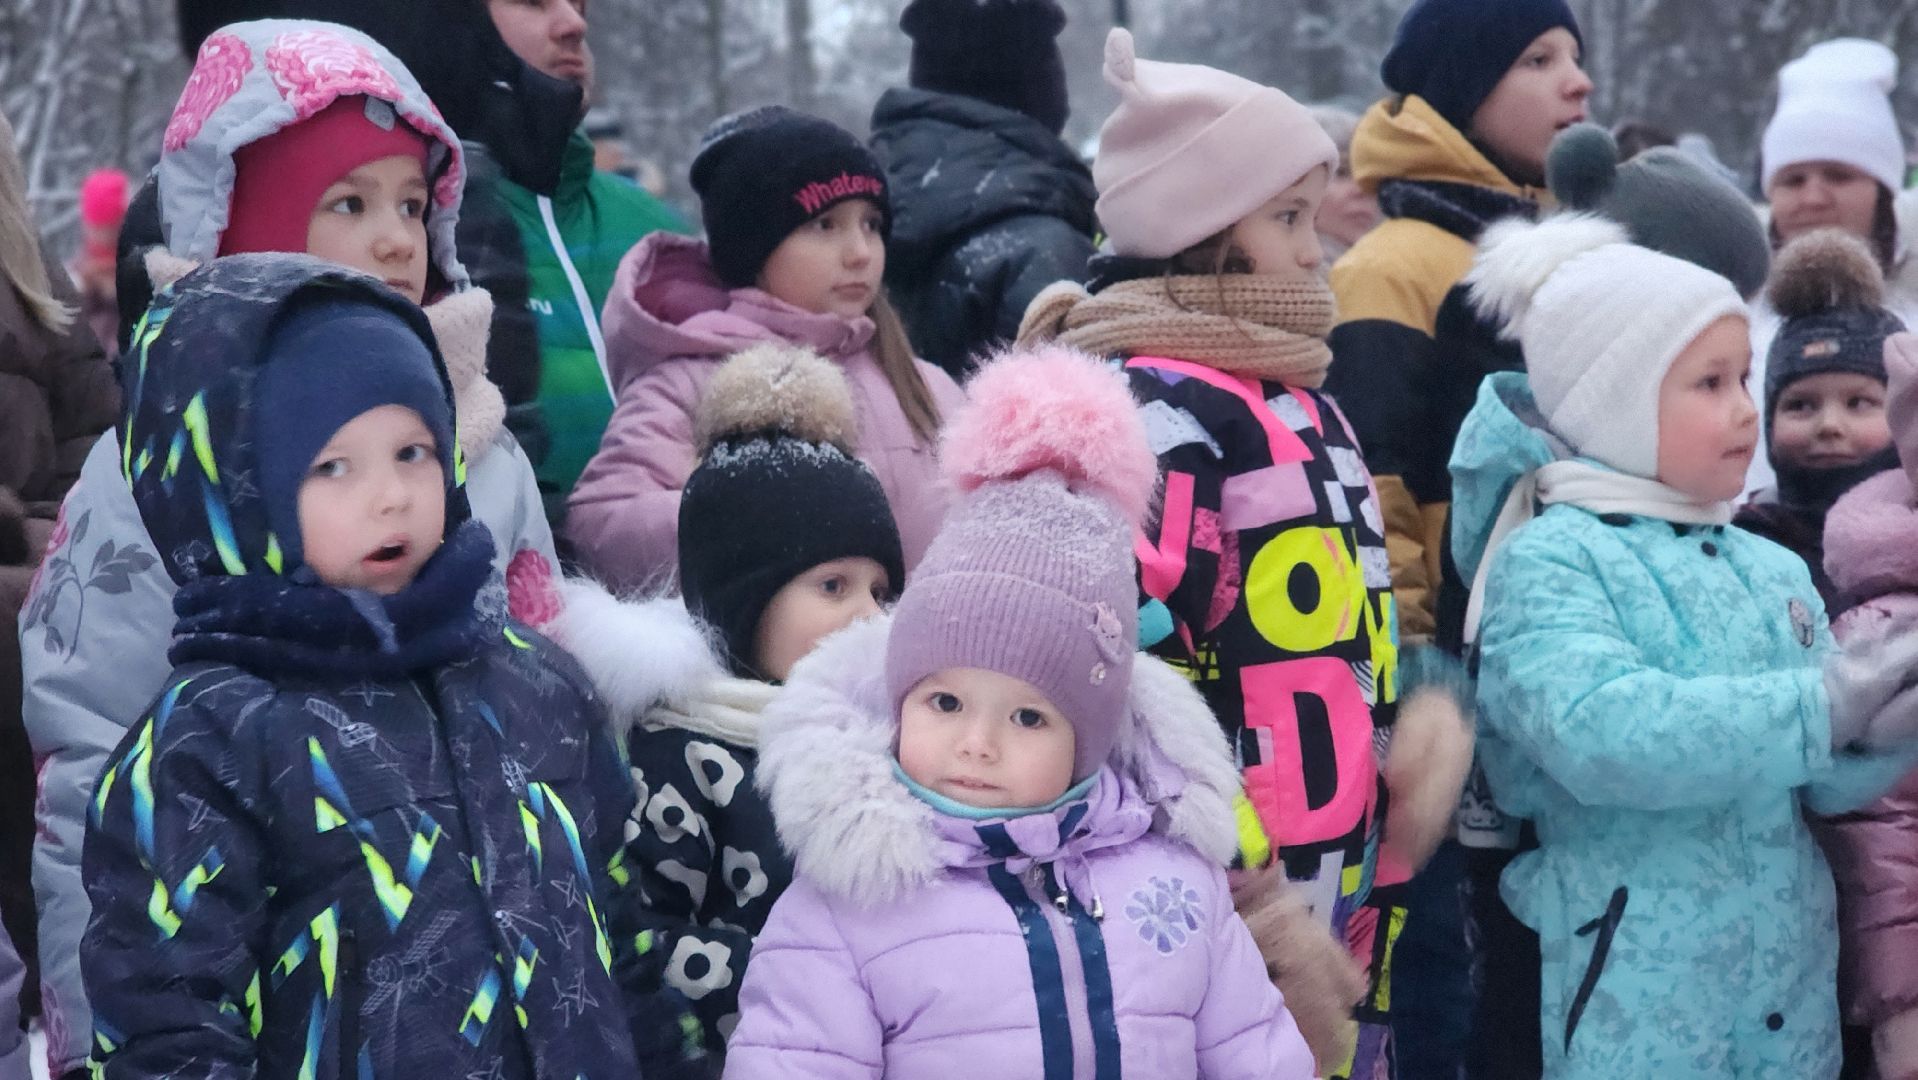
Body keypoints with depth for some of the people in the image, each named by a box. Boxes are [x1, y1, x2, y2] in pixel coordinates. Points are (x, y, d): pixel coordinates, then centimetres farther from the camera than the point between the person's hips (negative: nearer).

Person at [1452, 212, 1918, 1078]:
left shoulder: (1773, 571, 10)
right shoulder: (1549, 562, -10)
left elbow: (1827, 783, 9)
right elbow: (1602, 733, -27)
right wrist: (1819, 708, -24)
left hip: (1794, 985, 6)